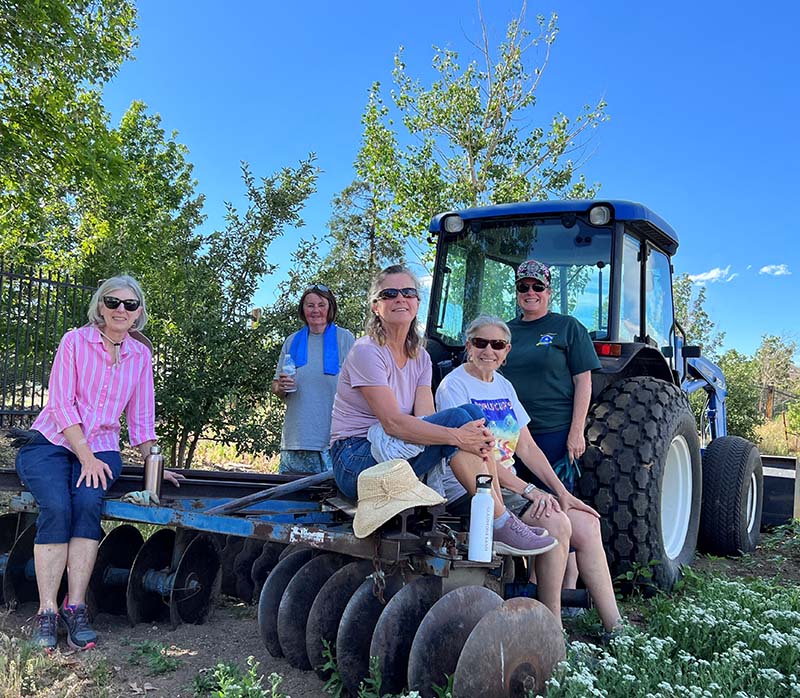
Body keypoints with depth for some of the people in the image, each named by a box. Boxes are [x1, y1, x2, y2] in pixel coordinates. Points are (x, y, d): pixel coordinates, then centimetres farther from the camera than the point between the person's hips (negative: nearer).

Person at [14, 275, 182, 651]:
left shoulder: (141, 356, 8)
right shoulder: (75, 341, -2)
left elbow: (141, 418, 12)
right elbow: (61, 403, -9)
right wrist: (86, 457, -16)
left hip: (100, 448, 2)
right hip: (51, 443, -2)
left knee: (88, 501, -27)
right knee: (56, 507, -28)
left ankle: (75, 607, -22)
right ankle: (47, 611, -19)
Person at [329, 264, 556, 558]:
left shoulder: (420, 356, 11)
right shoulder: (366, 351, -12)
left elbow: (425, 418, -5)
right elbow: (392, 423, -23)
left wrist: (473, 439, -25)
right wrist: (457, 436, -30)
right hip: (356, 461, -7)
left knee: (472, 413, -14)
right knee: (458, 418, -24)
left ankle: (501, 518, -17)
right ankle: (501, 526, -22)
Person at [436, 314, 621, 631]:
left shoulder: (504, 386, 15)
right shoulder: (454, 386, -9)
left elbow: (527, 447, 12)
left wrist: (561, 492, 0)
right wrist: (529, 490, -23)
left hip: (510, 485, 8)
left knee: (587, 524, -8)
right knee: (555, 523, -26)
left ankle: (615, 628, 0)